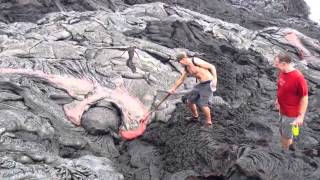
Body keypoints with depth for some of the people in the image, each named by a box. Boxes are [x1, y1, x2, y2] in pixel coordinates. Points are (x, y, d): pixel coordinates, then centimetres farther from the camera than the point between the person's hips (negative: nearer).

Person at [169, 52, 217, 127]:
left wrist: (215, 79, -24)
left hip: (208, 84, -9)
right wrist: (173, 89, 25)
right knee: (190, 101, 12)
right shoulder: (186, 68, 7)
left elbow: (212, 67, -16)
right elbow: (180, 80, 21)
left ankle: (209, 122, 4)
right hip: (201, 84, 9)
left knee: (203, 104, -15)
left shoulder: (196, 61, -18)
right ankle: (195, 116, 36)